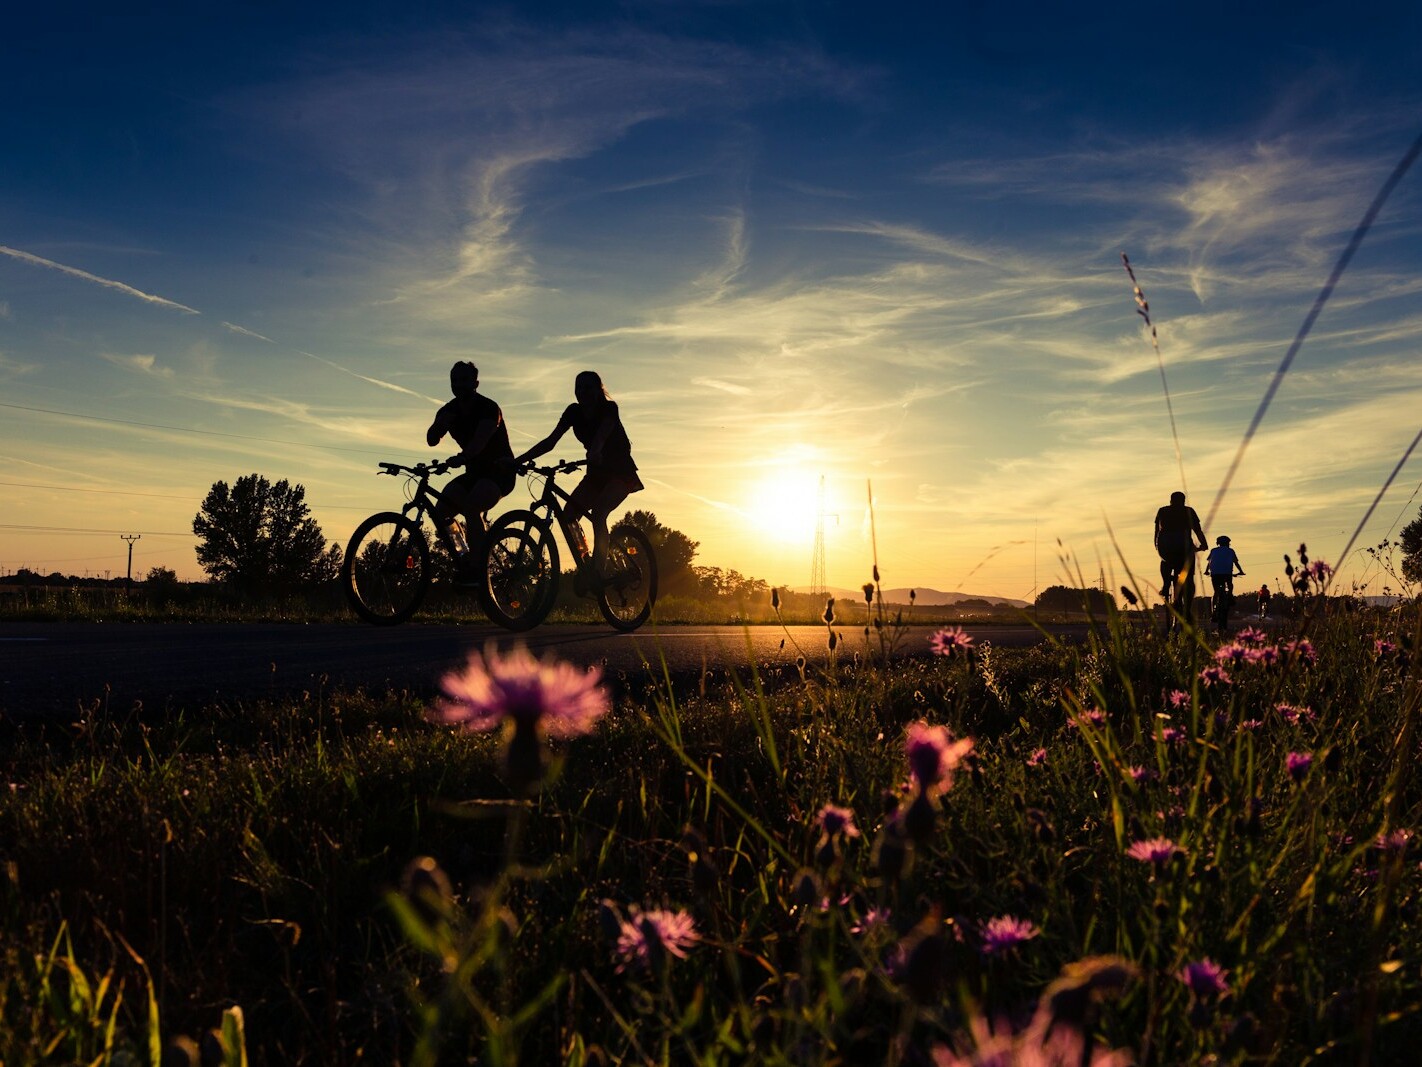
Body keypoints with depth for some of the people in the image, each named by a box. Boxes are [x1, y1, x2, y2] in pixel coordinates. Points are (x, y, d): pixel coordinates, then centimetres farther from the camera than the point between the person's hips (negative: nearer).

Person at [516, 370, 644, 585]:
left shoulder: (609, 408, -18)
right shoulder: (574, 412, -4)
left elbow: (602, 434, -39)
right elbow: (550, 441, -10)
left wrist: (595, 453, -60)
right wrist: (519, 460, -20)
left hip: (620, 472, -6)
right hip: (597, 472, 6)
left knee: (598, 514, -27)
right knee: (568, 516, -12)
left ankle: (597, 573, -24)